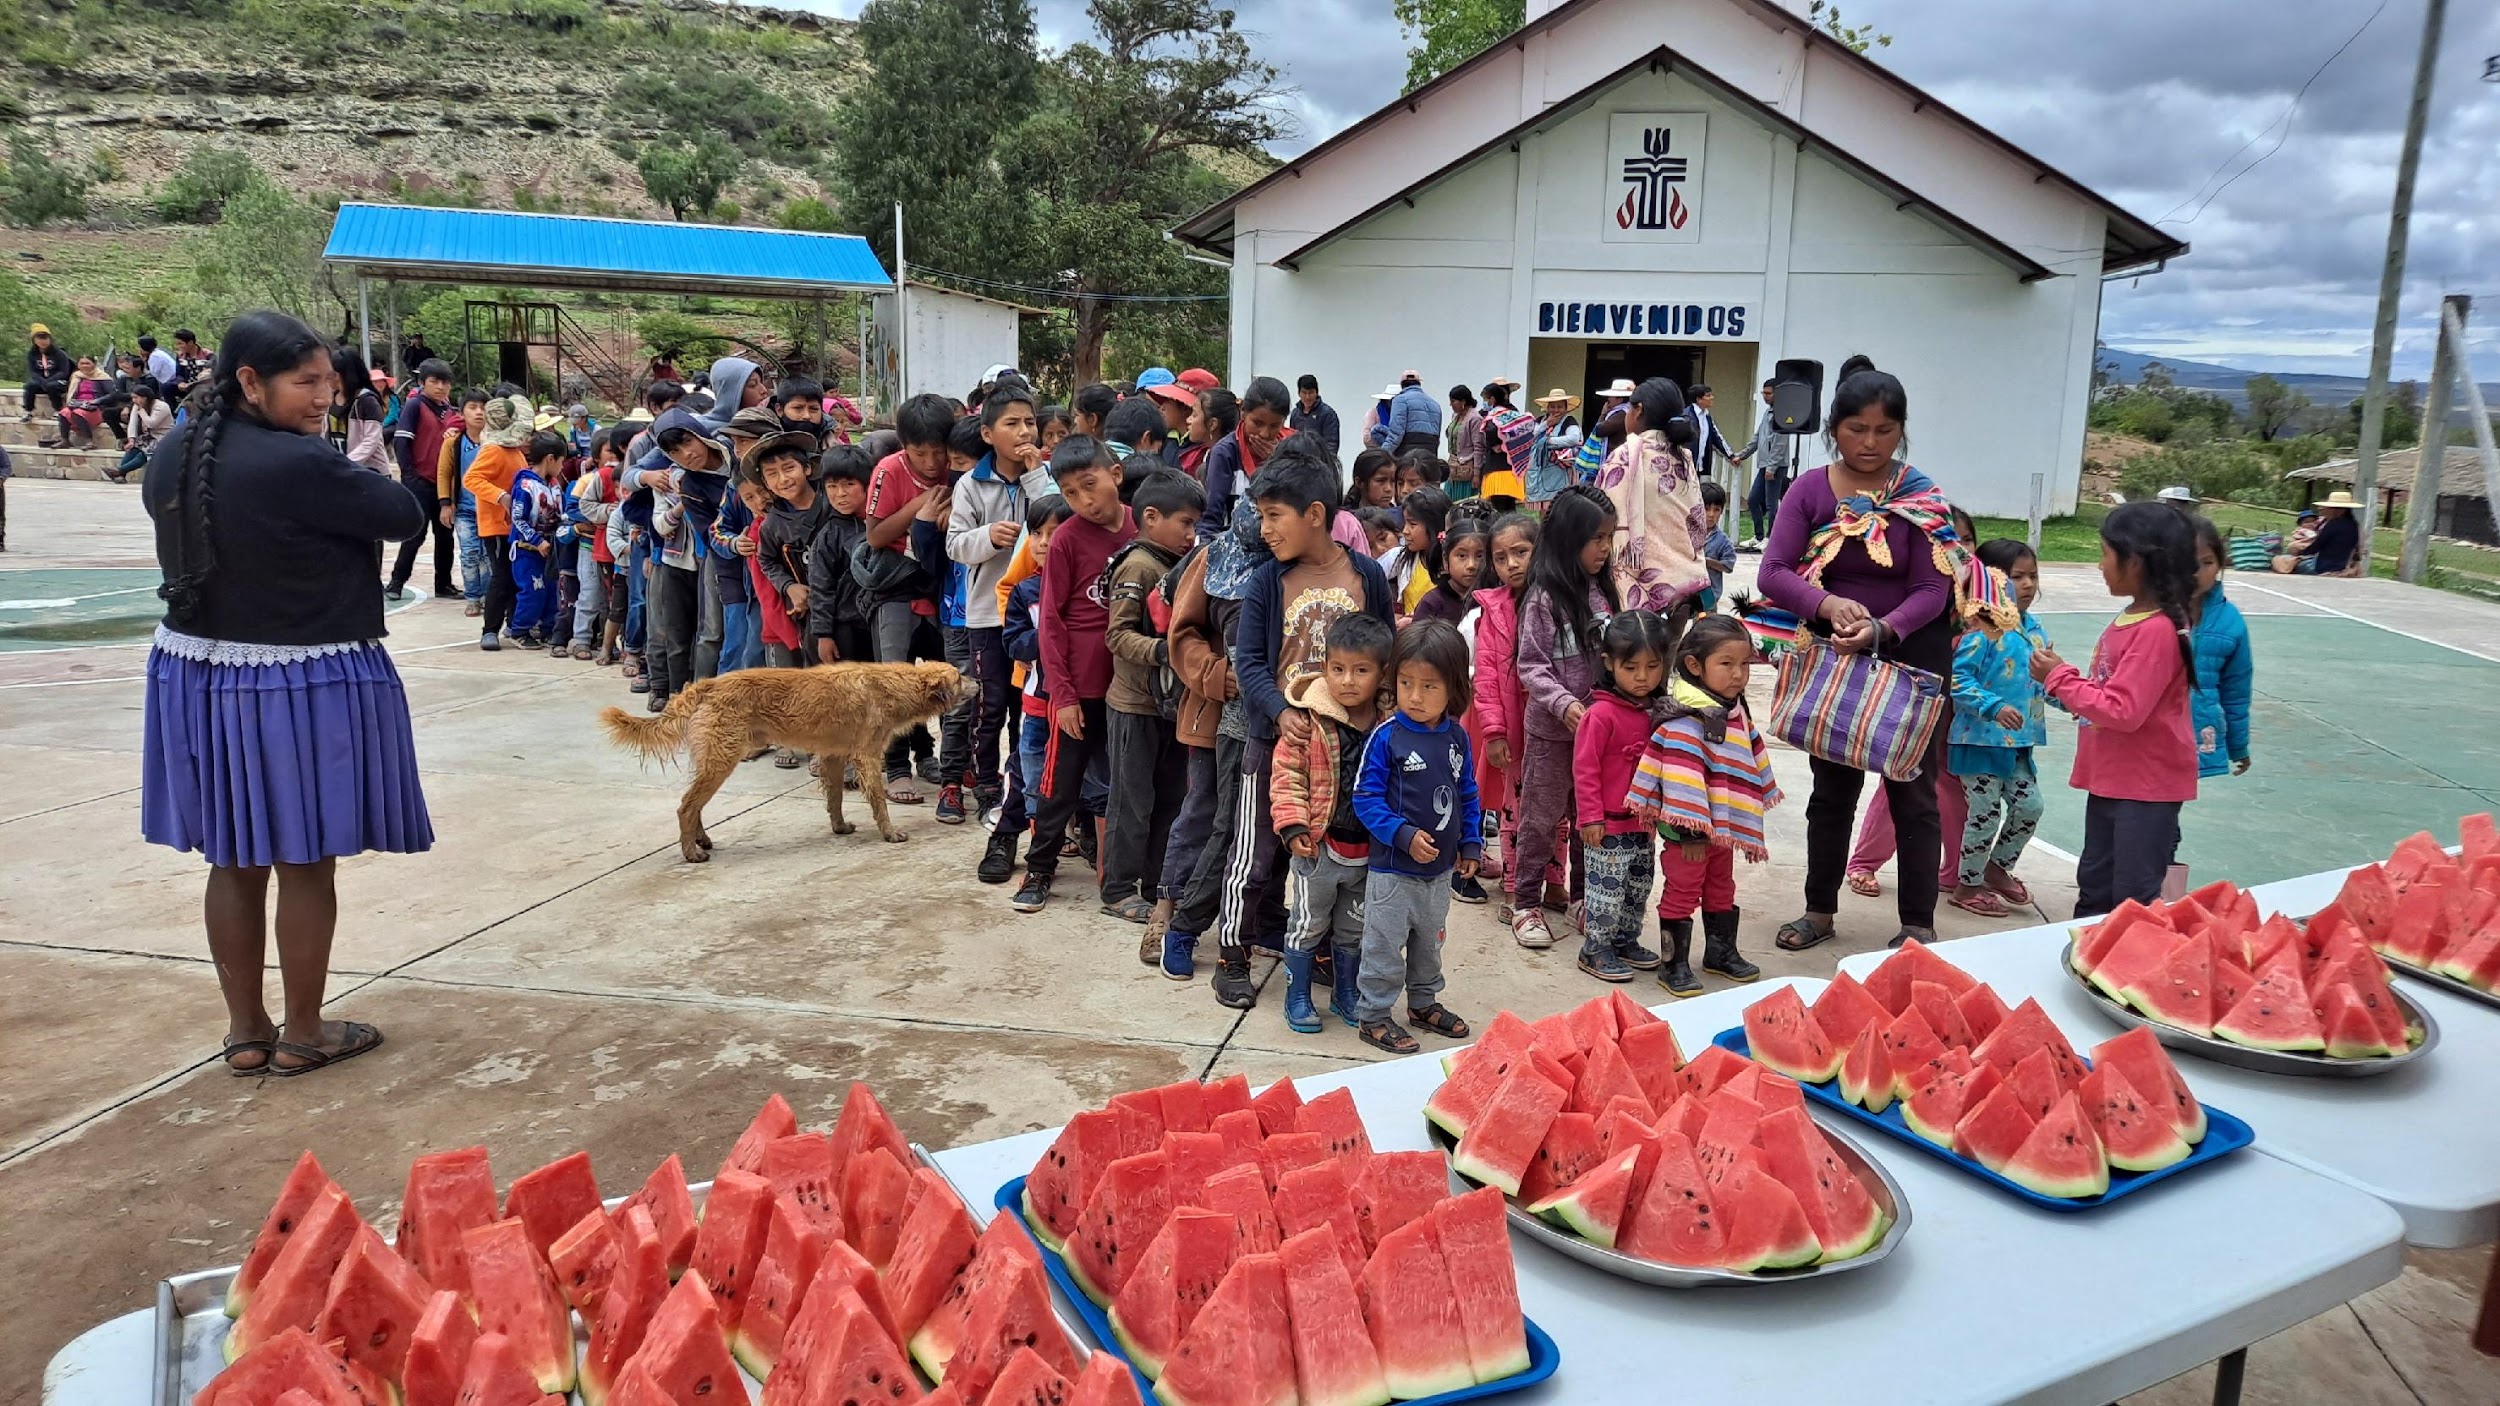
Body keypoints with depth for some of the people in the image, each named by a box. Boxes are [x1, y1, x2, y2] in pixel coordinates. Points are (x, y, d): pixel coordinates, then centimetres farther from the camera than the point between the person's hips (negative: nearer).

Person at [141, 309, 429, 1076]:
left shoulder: (175, 454, 4)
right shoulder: (301, 464, -22)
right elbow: (407, 519, -14)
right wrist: (352, 476, 4)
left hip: (199, 672, 8)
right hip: (303, 684, -7)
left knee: (233, 861, 15)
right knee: (306, 863, 6)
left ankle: (246, 1030, 26)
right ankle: (301, 1034, 19)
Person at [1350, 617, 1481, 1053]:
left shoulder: (1455, 737, 0)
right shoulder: (1387, 736, -16)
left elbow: (1468, 795, 11)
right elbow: (1366, 798, -16)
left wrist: (1471, 844, 6)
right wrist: (1404, 835, -25)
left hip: (1441, 869, 6)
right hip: (1393, 868, -5)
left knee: (1429, 940, 22)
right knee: (1385, 945, 4)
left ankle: (1424, 1003, 40)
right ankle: (1373, 1016, 19)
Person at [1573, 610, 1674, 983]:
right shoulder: (1602, 714, -18)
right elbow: (1585, 769, -16)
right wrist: (1590, 816, -15)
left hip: (1644, 821, 7)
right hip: (1609, 825, -7)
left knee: (1640, 885, 18)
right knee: (1608, 888, -1)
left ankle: (1625, 941, 34)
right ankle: (1595, 951, 13)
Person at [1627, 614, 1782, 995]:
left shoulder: (1735, 712, 6)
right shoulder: (1686, 718, -23)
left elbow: (1752, 763, 18)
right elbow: (1682, 777, -27)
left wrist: (1748, 825, 20)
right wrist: (1692, 829, -27)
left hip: (1724, 827, 9)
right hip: (1690, 829, -9)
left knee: (1721, 889, 21)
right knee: (1682, 891, 2)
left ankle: (1721, 952, 37)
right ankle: (1674, 965, 11)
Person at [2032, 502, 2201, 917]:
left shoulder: (2157, 630, -23)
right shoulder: (2133, 619, 8)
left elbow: (2123, 712, -26)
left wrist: (2061, 678, -17)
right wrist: (2060, 677, 2)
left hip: (2147, 788, -10)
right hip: (2110, 780, 10)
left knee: (2134, 902, 0)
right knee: (2094, 889, 20)